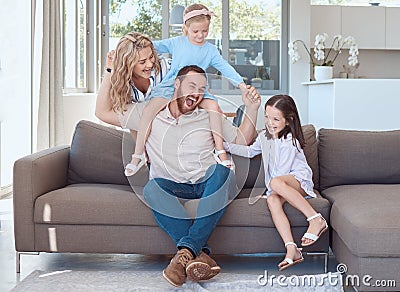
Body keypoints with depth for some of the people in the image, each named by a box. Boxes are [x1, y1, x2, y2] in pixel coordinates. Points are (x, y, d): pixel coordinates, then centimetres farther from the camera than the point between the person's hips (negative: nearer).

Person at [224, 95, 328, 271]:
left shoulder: (289, 141, -11)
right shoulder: (264, 136, 13)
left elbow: (282, 171, -13)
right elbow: (250, 151, 32)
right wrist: (226, 145, 27)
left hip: (299, 180, -6)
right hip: (280, 189, 6)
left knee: (276, 182, -39)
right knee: (272, 200, -31)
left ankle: (315, 219, -40)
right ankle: (291, 250, -44)